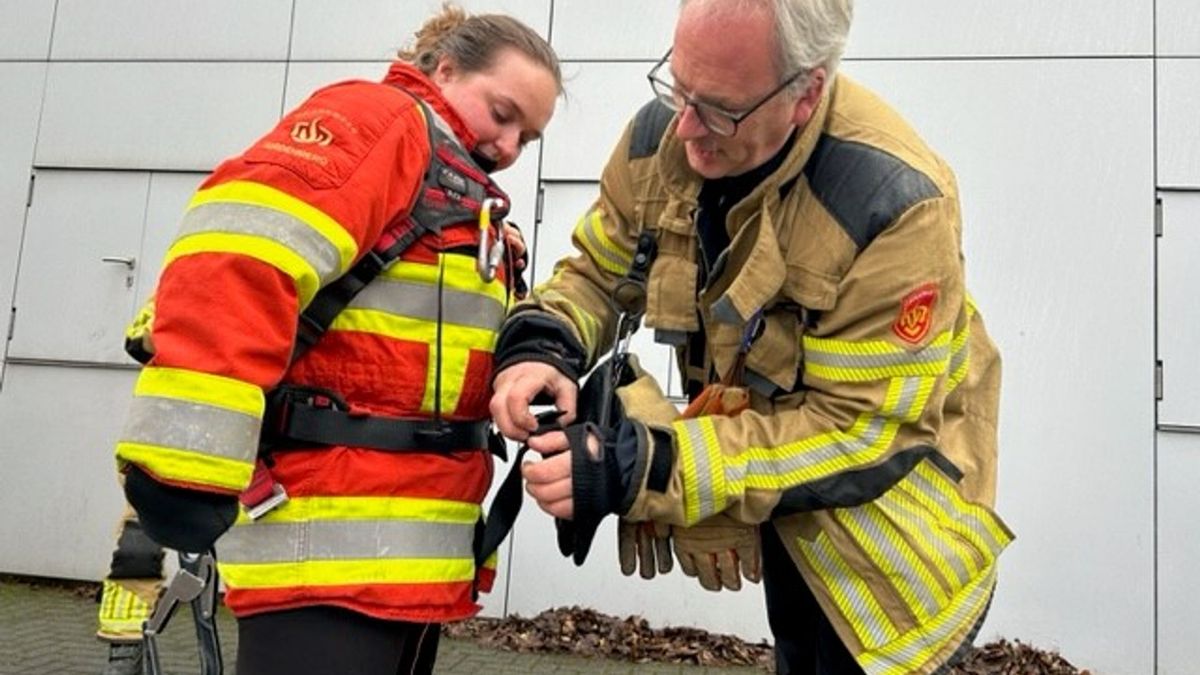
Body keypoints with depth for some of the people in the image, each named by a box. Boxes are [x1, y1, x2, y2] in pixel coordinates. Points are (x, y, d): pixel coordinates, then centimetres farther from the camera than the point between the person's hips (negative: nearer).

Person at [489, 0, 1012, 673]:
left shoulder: (895, 202, -34)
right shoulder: (660, 136, -17)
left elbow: (863, 431, -32)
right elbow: (599, 271, -2)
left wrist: (644, 468, -39)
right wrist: (541, 344, -26)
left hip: (885, 497, -5)